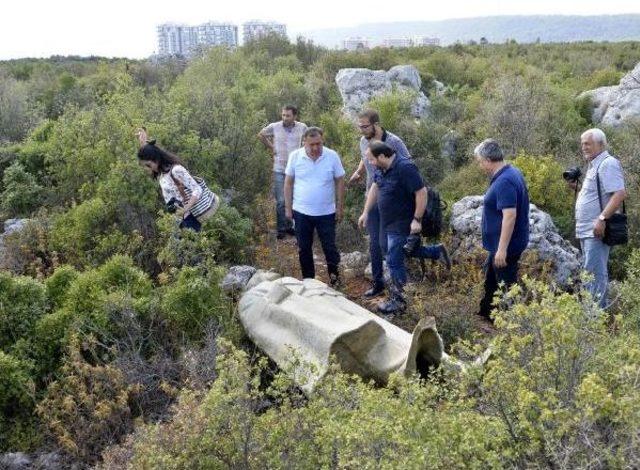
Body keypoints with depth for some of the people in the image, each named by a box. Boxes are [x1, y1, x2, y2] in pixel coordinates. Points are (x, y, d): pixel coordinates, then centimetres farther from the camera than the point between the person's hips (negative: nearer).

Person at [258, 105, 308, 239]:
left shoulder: (302, 127, -5)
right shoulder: (274, 127, -8)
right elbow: (261, 135, 10)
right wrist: (271, 147, 4)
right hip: (279, 169, -2)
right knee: (281, 201, 0)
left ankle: (290, 226, 25)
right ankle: (281, 229, 10)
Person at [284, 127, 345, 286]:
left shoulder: (332, 156, -8)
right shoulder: (295, 156, -6)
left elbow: (340, 182, 0)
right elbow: (288, 183, 2)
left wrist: (340, 207, -1)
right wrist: (288, 208, 1)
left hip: (326, 213, -1)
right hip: (301, 212, 1)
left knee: (330, 247, 8)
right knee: (304, 249, 12)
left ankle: (334, 275, 30)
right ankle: (308, 279, 28)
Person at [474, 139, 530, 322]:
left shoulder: (504, 181, -24)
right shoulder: (511, 173, 8)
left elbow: (510, 215, -30)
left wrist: (502, 249, -29)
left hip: (506, 245, -11)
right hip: (500, 244, 11)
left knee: (506, 286, 1)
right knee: (490, 280, 24)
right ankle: (485, 314, 39)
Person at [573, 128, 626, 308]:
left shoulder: (608, 163, -12)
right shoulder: (594, 165, 19)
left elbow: (620, 194, -22)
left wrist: (602, 219, -28)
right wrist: (577, 187, 12)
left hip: (596, 231, -10)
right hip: (587, 231, 10)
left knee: (594, 275, -10)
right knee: (597, 273, 15)